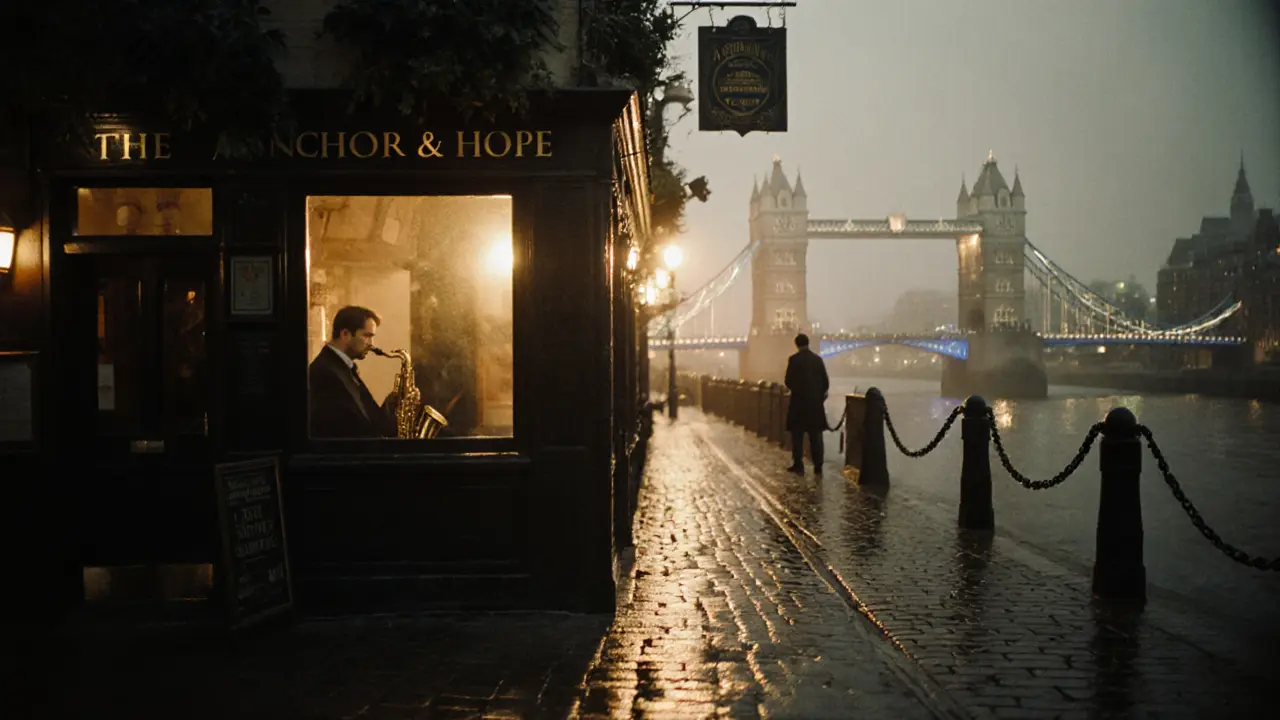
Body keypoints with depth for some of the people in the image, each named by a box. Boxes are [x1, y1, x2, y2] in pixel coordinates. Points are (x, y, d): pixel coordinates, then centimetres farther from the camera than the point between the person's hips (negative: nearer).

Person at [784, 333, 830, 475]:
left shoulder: (794, 359, -8)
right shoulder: (818, 359, 3)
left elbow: (788, 381, -9)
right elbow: (826, 382, 4)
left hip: (799, 401, -3)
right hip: (816, 402, 3)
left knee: (797, 435, 4)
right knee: (816, 436, 8)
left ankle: (798, 465, 2)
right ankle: (818, 466, 7)